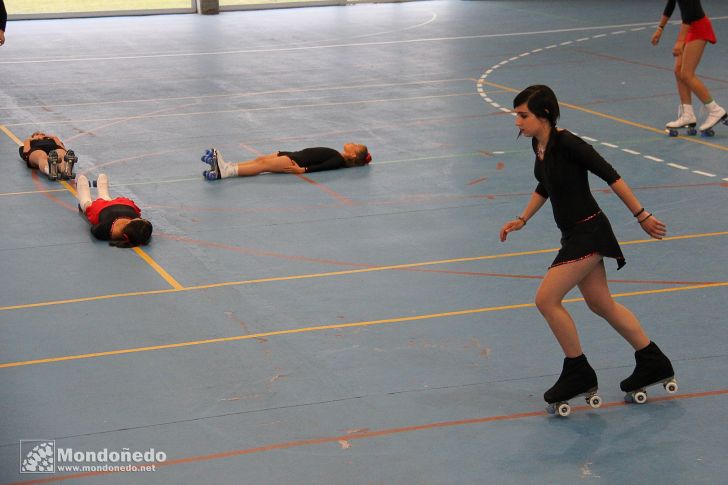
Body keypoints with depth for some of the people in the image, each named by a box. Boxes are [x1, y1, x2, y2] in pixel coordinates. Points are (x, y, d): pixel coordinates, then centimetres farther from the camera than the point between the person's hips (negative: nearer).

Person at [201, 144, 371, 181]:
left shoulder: (339, 161, -4)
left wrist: (302, 170, -28)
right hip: (294, 155, 9)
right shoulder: (335, 154, 25)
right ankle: (225, 165, -23)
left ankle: (225, 171, -36)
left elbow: (320, 167, -17)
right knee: (260, 159, -9)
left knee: (263, 164, -23)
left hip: (297, 162, -9)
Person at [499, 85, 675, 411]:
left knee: (546, 299, -11)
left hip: (588, 233, -9)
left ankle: (578, 374, 3)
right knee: (601, 304, 17)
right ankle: (653, 364, 31)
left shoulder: (567, 144, -23)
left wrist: (641, 216, -15)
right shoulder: (538, 144, 4)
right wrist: (522, 220, 18)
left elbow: (611, 177, -19)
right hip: (575, 235, 9)